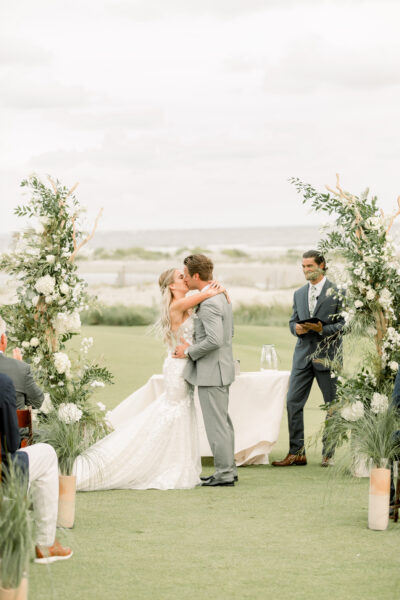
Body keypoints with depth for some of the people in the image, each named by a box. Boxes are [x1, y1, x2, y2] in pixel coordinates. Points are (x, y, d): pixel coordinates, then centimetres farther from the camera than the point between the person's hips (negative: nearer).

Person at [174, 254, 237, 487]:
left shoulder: (209, 303, -21)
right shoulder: (221, 295, 11)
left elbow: (214, 339, -30)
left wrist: (190, 352, -15)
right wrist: (194, 345, 14)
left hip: (211, 371, -11)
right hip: (221, 367, 11)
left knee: (216, 423, -4)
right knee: (223, 421, 17)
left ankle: (224, 473, 1)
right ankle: (229, 468, 24)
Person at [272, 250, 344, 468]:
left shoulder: (337, 292, -2)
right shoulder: (299, 294, 15)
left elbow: (344, 323, -4)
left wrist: (323, 329, -18)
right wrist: (296, 328, -5)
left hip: (327, 354, -4)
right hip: (303, 354, 4)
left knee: (333, 405, 3)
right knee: (293, 402, -3)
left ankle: (328, 453, 12)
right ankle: (296, 453, 1)